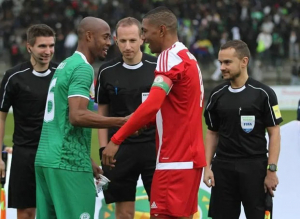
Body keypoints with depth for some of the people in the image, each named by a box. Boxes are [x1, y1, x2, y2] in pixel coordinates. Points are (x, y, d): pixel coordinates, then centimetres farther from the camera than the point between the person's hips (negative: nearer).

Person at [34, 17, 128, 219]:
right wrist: (122, 122, -23)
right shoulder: (83, 68, -11)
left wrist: (87, 160, 26)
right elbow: (77, 116, -23)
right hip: (68, 163, -10)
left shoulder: (65, 66, 19)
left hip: (46, 158, 10)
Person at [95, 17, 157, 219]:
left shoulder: (158, 68, -1)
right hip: (120, 149, 1)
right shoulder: (107, 72, 3)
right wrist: (104, 149, 2)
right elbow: (102, 114, 10)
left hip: (154, 146, -1)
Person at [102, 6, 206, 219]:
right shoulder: (188, 57, 16)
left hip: (174, 161, -10)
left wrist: (116, 139, -24)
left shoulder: (170, 57, -14)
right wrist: (141, 123, 15)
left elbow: (152, 105, -25)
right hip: (190, 157, 10)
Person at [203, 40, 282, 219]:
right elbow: (212, 133, 13)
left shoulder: (263, 94, -5)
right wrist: (207, 166, 5)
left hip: (254, 168, -4)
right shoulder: (217, 95, 7)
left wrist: (272, 170, -10)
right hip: (223, 168, 4)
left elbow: (274, 133, -4)